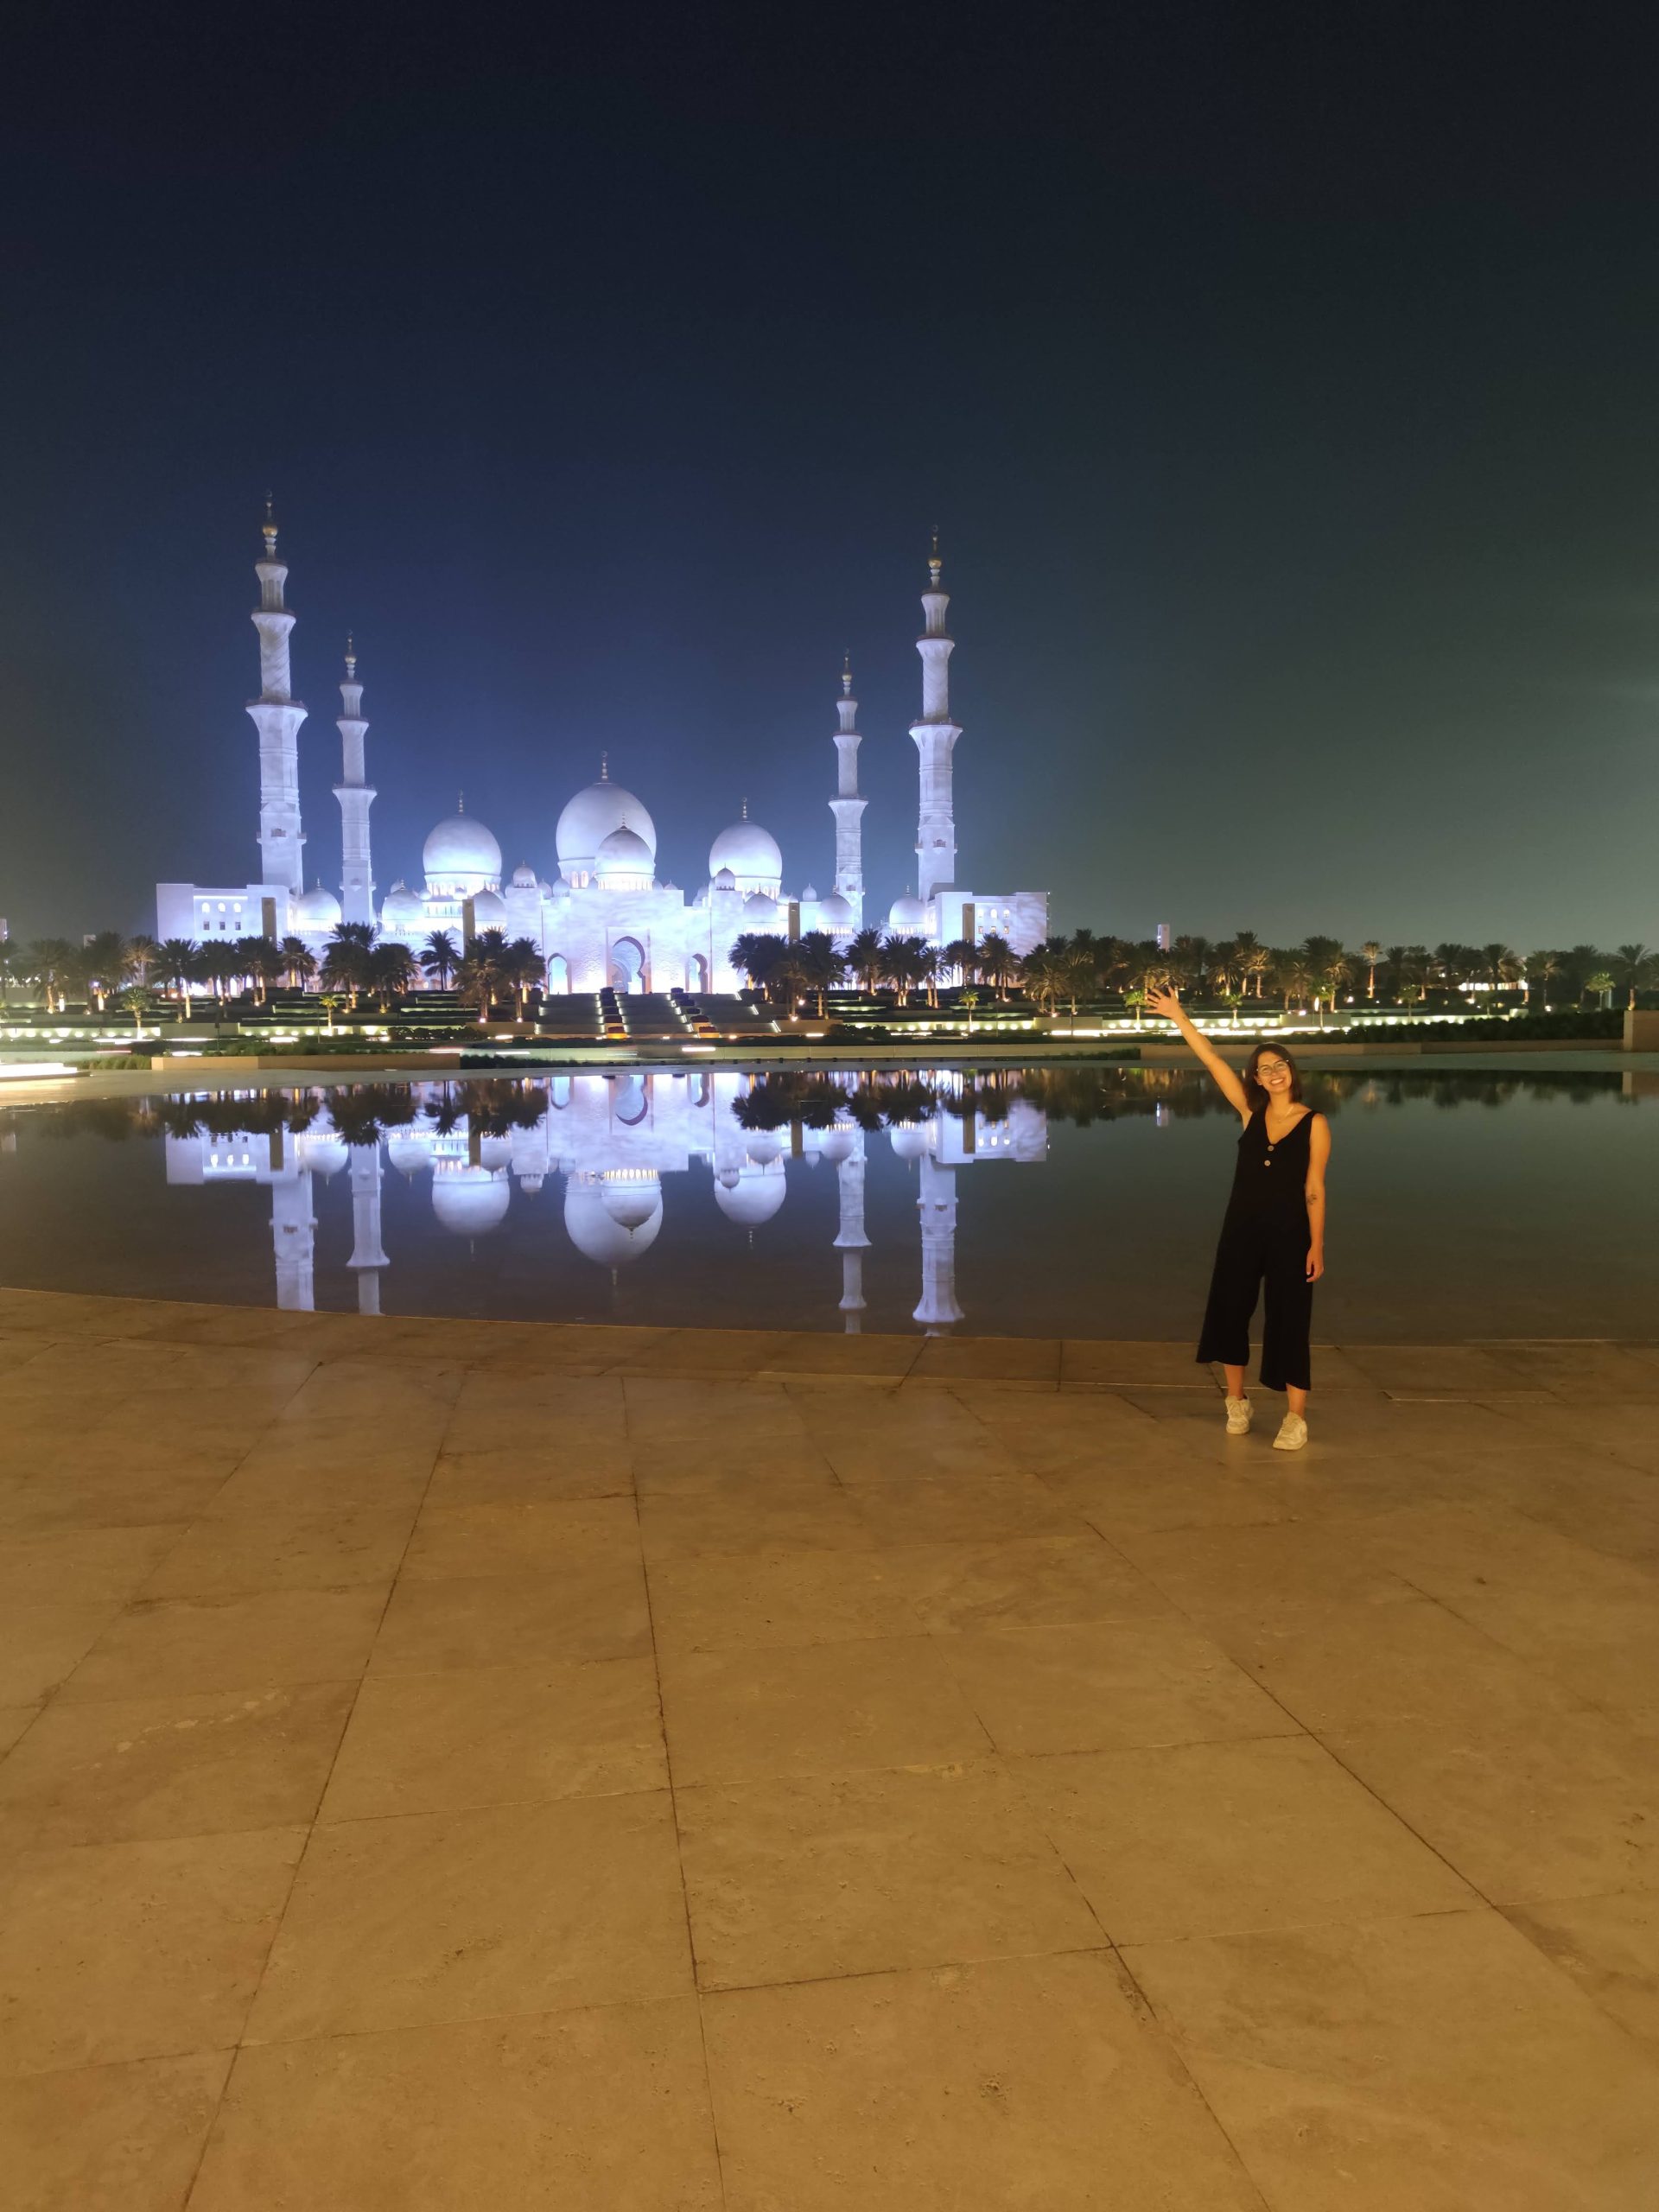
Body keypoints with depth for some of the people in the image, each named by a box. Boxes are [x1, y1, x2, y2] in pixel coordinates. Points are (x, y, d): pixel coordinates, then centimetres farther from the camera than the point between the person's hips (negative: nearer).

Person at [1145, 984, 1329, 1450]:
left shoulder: (1314, 1123, -7)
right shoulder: (1251, 1113, 0)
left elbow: (1314, 1190, -7)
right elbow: (1213, 1061, -3)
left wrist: (1316, 1245, -10)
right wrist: (1179, 1017, -5)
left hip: (1289, 1234, -4)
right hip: (1241, 1229, 4)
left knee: (1288, 1322, 2)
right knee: (1230, 1311, 10)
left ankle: (1296, 1418, 11)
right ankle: (1236, 1403, 27)